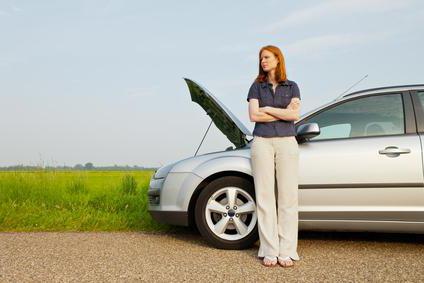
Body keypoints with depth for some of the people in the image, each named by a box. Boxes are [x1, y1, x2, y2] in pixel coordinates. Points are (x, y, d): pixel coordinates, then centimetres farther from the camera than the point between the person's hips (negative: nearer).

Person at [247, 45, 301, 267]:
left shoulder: (292, 87, 11)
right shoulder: (256, 86, 11)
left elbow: (295, 115, -4)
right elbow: (254, 116, -4)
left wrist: (267, 109, -5)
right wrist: (284, 112, -4)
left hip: (287, 143, 0)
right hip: (262, 143, 0)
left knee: (287, 197, -3)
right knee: (265, 197, -3)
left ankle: (287, 252, 1)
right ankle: (269, 251, 2)